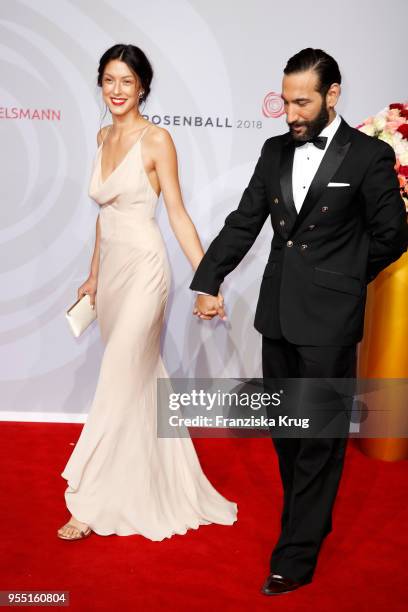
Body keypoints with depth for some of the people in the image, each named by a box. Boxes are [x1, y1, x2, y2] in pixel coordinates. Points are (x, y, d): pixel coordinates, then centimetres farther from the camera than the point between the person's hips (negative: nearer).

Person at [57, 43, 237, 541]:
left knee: (118, 381, -6)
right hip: (111, 268, 7)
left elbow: (178, 213, -10)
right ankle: (151, 482, 33)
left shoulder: (157, 140, -9)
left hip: (144, 268, -7)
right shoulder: (103, 137, 12)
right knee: (140, 376, 16)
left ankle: (89, 502, 4)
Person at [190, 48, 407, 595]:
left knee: (319, 437, 3)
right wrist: (207, 283, -3)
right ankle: (312, 519, 37)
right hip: (277, 314, 6)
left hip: (329, 321, -6)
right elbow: (243, 223, 6)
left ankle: (295, 557, 14)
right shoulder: (275, 151, 8)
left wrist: (340, 279, 7)